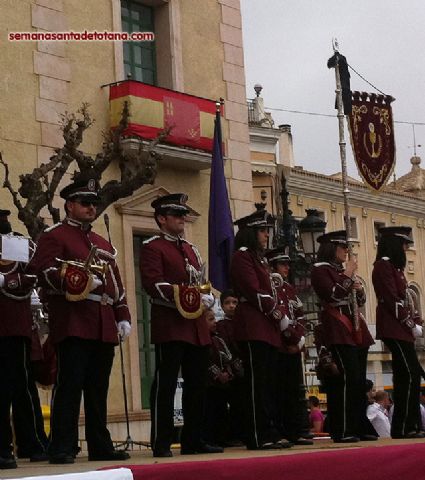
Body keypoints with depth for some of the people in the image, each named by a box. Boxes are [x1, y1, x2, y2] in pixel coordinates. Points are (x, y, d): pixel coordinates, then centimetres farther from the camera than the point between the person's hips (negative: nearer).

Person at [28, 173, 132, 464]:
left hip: (104, 327, 7)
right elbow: (44, 272, -12)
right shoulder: (54, 237, 2)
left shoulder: (103, 243, 25)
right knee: (70, 385, -9)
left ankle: (100, 446, 15)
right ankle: (62, 449, -7)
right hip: (73, 324, -7)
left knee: (98, 389, 10)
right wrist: (80, 281, -23)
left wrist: (123, 317, 13)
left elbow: (116, 283, 23)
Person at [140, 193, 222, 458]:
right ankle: (162, 443, -3)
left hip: (197, 326, 8)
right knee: (165, 384, -7)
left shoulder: (191, 249, 22)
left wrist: (208, 297, 1)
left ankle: (193, 440, 17)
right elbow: (152, 282, -14)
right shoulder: (153, 247, -2)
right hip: (169, 324, -8)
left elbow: (203, 281, 23)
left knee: (197, 384, 9)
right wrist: (180, 297, -24)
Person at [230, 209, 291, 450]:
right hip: (253, 328, -10)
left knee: (269, 382, 9)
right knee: (257, 382, -9)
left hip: (267, 328, 10)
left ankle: (270, 433, 12)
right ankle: (259, 437, -8)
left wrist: (281, 314, 3)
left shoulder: (260, 259, 22)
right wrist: (278, 314, -12)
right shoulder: (243, 256, -6)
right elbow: (254, 292, -15)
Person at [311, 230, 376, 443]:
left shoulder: (345, 270, 21)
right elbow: (333, 295, -18)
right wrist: (348, 275, -10)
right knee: (348, 378, -16)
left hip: (356, 329, 9)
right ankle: (343, 431, -13)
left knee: (360, 380, 7)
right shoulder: (320, 270, -3)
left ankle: (361, 428, 12)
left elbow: (360, 301, 23)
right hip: (338, 330, -9)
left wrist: (359, 288, 2)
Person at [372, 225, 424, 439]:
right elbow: (392, 300, -17)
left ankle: (404, 427, 9)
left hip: (401, 329, 10)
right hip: (395, 329, -10)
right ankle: (406, 427, -9)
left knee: (407, 376, 7)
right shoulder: (383, 265, -10)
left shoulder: (393, 267, 21)